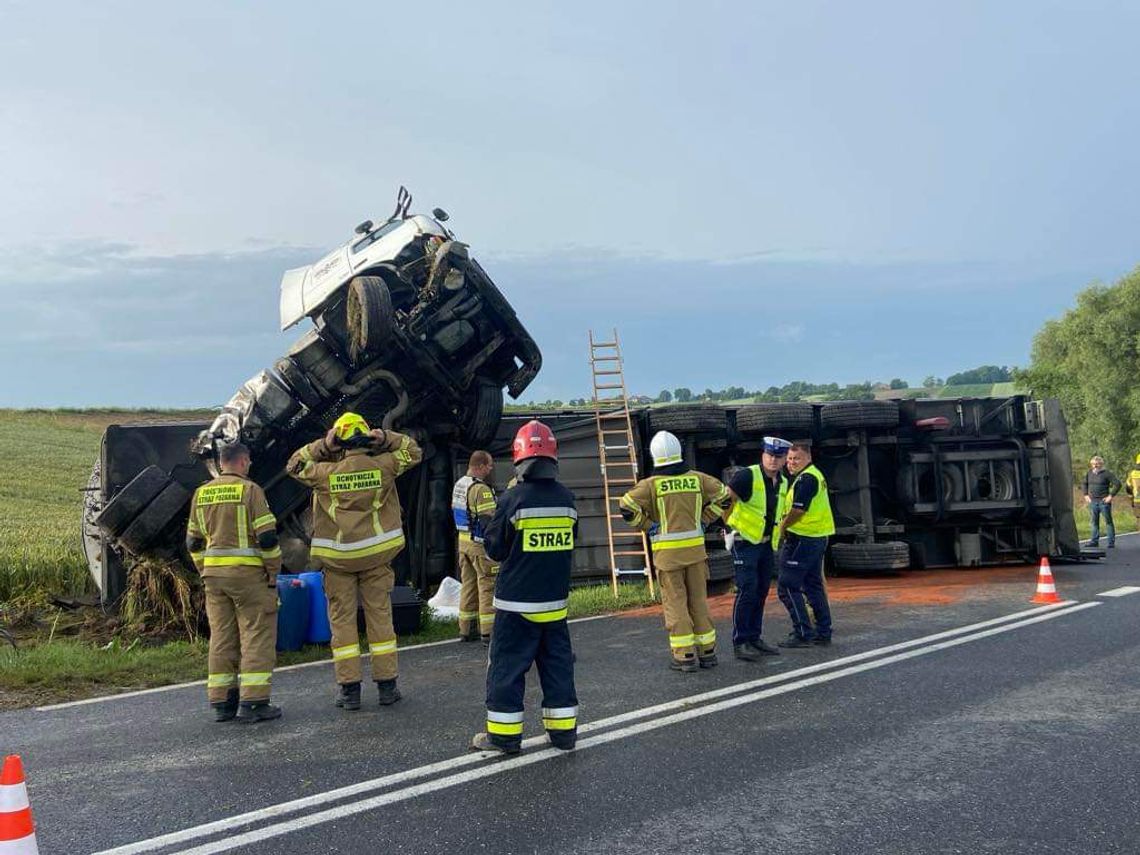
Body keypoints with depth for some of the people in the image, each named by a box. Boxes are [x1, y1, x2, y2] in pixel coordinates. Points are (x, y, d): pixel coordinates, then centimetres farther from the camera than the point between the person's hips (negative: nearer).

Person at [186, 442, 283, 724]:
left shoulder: (202, 494, 11)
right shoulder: (249, 490, -8)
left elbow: (194, 542, 15)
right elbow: (267, 537, -13)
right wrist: (274, 573, -3)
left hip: (213, 574, 6)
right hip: (248, 573, -6)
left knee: (221, 636, 11)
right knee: (257, 636, -1)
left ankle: (221, 702, 15)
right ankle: (253, 702, -4)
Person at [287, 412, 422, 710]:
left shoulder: (327, 473, -9)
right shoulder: (382, 467, -7)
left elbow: (294, 466, 8)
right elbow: (413, 451, 9)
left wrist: (322, 446, 4)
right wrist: (385, 438, 1)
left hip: (337, 558, -1)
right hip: (376, 555, 1)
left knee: (342, 620, 6)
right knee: (380, 616, 8)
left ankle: (349, 689, 6)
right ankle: (386, 685, 11)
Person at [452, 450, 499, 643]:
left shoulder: (458, 485, 10)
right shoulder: (481, 489, -20)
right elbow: (489, 519, -23)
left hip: (463, 541, 9)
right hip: (481, 543, -9)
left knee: (468, 584, 15)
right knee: (487, 586, -4)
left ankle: (466, 629, 20)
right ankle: (489, 631, -3)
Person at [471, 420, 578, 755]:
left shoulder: (513, 499, -15)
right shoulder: (566, 498, -1)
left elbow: (494, 548, -5)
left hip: (516, 601, -4)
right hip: (555, 600, 4)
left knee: (507, 665, 5)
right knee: (557, 663, 14)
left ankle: (504, 734, 9)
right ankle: (563, 729, 19)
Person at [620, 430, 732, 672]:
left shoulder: (651, 484, -8)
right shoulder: (696, 478, 2)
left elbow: (627, 506, -17)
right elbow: (724, 495, 8)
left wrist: (648, 526, -4)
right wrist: (704, 520, 12)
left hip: (667, 552, -3)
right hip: (695, 548, 3)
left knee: (675, 602, 3)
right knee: (699, 600, 13)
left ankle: (685, 655, 3)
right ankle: (707, 652, 19)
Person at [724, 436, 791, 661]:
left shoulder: (782, 483, 9)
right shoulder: (747, 476, -15)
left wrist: (778, 536, 20)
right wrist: (729, 524, -16)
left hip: (766, 544, 8)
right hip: (744, 542, -8)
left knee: (761, 592, 11)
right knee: (747, 590, -11)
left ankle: (754, 638, 21)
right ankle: (740, 643, -5)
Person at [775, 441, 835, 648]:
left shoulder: (805, 479, -16)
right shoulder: (816, 475, 17)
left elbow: (797, 511, -21)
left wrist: (782, 528, -5)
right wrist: (786, 527, 11)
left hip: (802, 539, -10)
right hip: (818, 537, 11)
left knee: (787, 587, -5)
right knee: (814, 586, 15)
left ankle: (803, 633, -6)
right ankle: (823, 632, 19)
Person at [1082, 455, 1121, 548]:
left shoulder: (1106, 473, -7)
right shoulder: (1089, 473, 8)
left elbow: (1117, 484, -10)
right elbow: (1083, 484, 22)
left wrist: (1111, 496, -11)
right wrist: (1086, 495, 11)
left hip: (1103, 502, -5)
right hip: (1092, 502, 5)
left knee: (1108, 522, 0)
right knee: (1094, 522, 9)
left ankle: (1111, 542, 3)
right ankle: (1094, 541, 15)